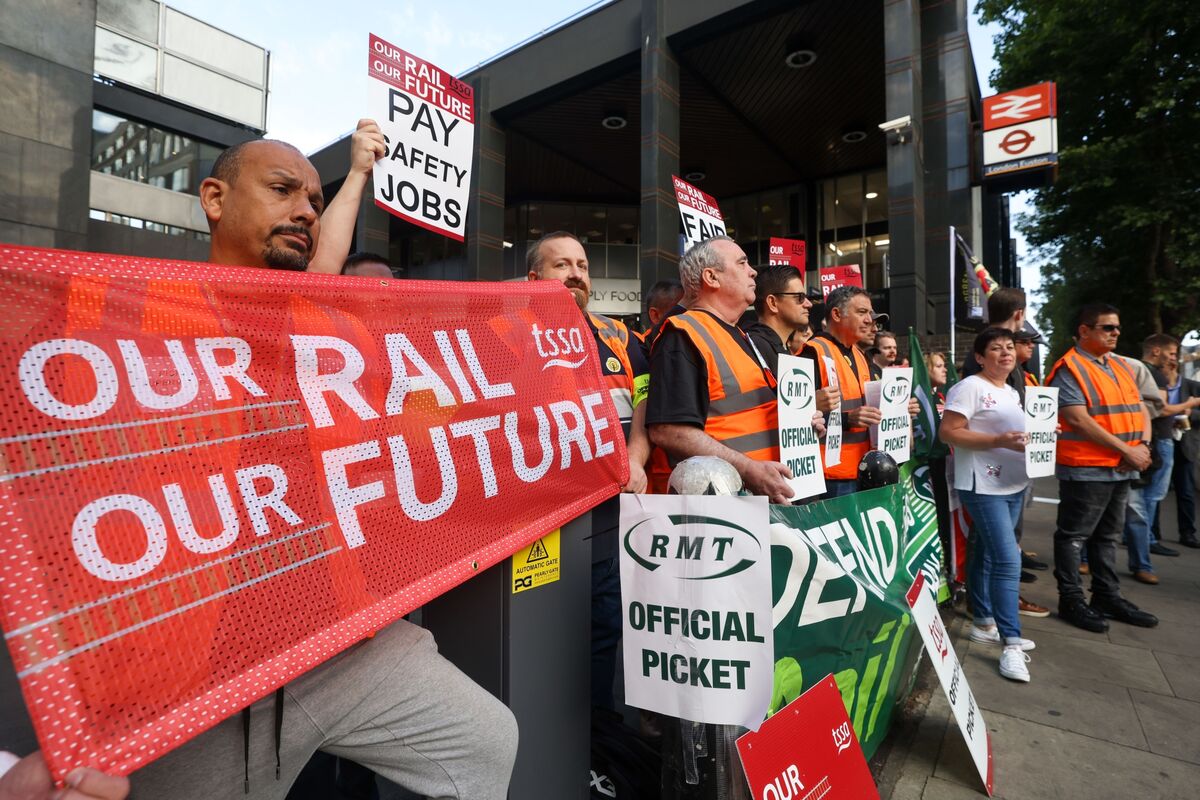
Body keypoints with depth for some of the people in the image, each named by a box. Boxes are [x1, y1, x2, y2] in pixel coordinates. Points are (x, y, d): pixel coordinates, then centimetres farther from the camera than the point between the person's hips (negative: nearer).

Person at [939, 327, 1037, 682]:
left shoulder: (1013, 393, 18)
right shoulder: (969, 387, -11)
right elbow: (948, 433, -18)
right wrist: (999, 441, -24)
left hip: (1013, 485, 9)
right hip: (983, 486, -9)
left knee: (987, 555, 15)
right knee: (1008, 560, -12)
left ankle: (985, 623, 26)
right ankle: (1012, 643, -5)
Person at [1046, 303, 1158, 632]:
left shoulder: (1120, 366, 15)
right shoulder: (1069, 369, -12)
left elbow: (1139, 410, 14)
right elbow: (1079, 420, -19)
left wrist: (1144, 444, -3)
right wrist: (1126, 450, -15)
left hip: (1121, 469, 8)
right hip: (1085, 469, -8)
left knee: (1107, 536, 17)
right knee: (1073, 537, 1)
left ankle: (1108, 596, 29)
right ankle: (1071, 601, 10)